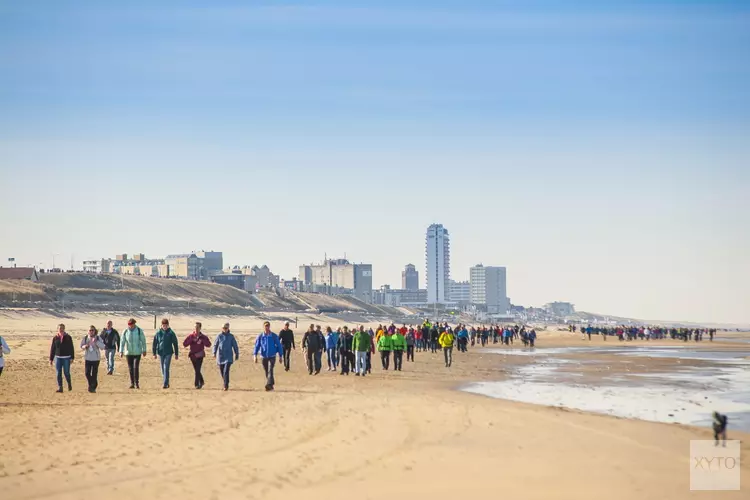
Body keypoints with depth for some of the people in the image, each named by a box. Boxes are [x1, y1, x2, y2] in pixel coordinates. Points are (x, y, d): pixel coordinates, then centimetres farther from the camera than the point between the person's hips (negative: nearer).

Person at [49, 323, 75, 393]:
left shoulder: (68, 337, 1)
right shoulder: (55, 338, 5)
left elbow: (71, 348, 1)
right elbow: (52, 349, 8)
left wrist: (72, 358, -5)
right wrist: (51, 359, 6)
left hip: (66, 358, -2)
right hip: (58, 358, 2)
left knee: (66, 372, -3)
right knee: (59, 373, 0)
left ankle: (69, 384, 23)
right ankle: (60, 387, 5)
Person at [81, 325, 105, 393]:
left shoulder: (98, 338, -5)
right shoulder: (85, 338, 1)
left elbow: (102, 347, -12)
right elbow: (81, 346, 12)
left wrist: (96, 341, -25)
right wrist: (84, 346, -11)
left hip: (96, 358, -2)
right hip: (87, 358, 2)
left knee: (94, 373, -2)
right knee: (87, 373, 0)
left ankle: (93, 387, 12)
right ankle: (91, 384, 26)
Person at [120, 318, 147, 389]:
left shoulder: (139, 330, -6)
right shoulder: (125, 331, -2)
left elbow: (143, 341, 1)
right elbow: (122, 341, 0)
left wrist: (144, 350, 1)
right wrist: (121, 351, -7)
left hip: (137, 352, -2)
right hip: (128, 353, 2)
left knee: (136, 367, -10)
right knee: (130, 368, 5)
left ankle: (137, 383, -3)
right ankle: (132, 383, 13)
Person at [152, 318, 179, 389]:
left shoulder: (171, 333, -2)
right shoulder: (158, 333, 2)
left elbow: (175, 344, 2)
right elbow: (154, 343, 6)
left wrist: (176, 354, 2)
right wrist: (154, 353, 2)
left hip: (168, 353, -3)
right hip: (160, 353, 3)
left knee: (166, 368, -12)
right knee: (163, 369, 10)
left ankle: (165, 384, -13)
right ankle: (167, 383, 25)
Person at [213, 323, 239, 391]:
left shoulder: (231, 336, 1)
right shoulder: (219, 336, 3)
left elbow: (235, 346, 7)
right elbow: (215, 345, 1)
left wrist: (237, 355, 9)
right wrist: (214, 353, -13)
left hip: (228, 357, -2)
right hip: (220, 357, 2)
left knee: (226, 371, -16)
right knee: (222, 372, 11)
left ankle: (226, 386, -13)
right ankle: (226, 384, 32)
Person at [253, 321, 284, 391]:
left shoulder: (274, 336, -3)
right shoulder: (260, 337, 1)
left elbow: (279, 346, 3)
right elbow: (256, 346, 0)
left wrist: (280, 356, 4)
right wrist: (255, 355, -12)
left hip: (272, 356, -3)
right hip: (264, 357, 3)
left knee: (270, 370, -20)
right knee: (266, 372, 10)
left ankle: (269, 385, -30)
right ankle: (271, 385, 26)